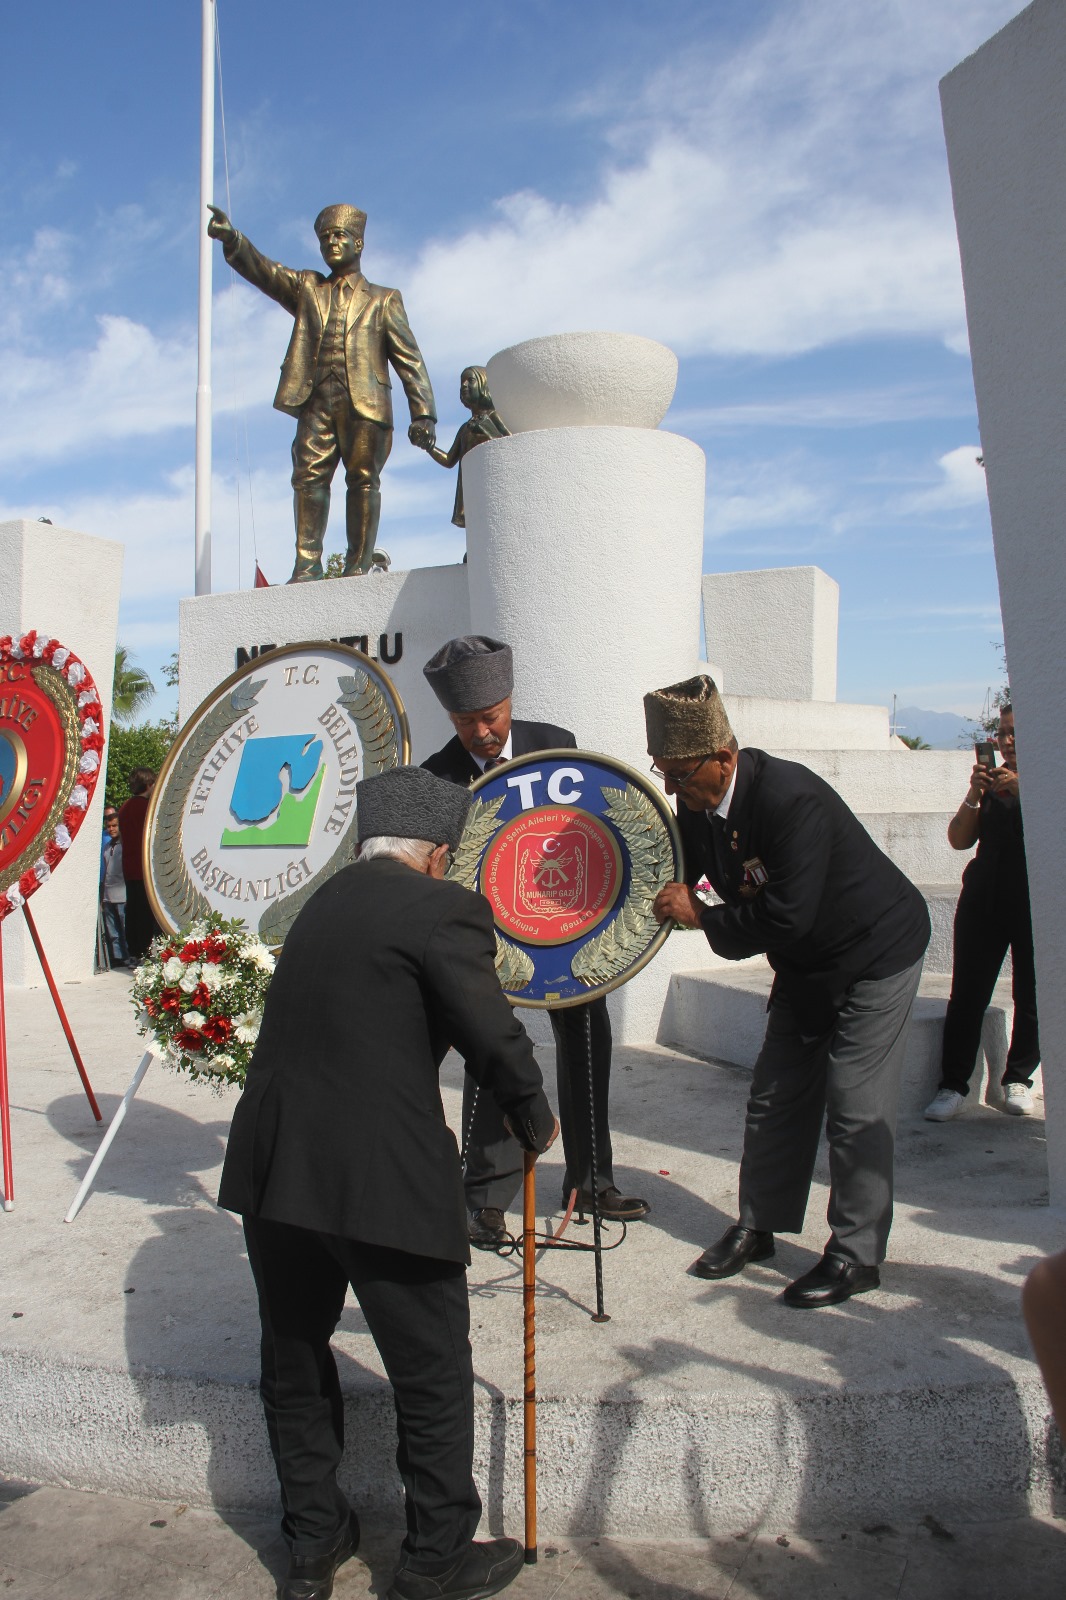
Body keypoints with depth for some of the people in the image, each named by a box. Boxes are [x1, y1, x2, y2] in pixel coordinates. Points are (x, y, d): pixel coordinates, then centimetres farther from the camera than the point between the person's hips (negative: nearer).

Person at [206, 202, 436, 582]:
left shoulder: (383, 299, 20)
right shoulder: (306, 288, 26)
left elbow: (409, 359, 10)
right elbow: (262, 270, 10)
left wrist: (423, 414, -2)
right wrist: (232, 238, -12)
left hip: (365, 402, -2)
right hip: (316, 400, 2)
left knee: (363, 480, -7)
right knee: (309, 477, -9)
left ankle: (359, 565, -4)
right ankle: (307, 564, -10)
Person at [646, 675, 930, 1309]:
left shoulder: (791, 799, -34)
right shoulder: (697, 805, -9)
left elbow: (786, 916, -35)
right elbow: (681, 877, 8)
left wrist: (703, 917, -24)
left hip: (876, 952, -8)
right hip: (807, 965, 8)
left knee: (856, 1105, -5)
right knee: (776, 1095, 11)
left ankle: (857, 1255, 10)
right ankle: (757, 1227, 25)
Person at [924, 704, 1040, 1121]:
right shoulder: (992, 781, 15)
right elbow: (959, 839, 7)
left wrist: (1022, 790, -18)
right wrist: (974, 795, -6)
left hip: (1036, 903, -2)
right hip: (986, 900, 2)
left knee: (1030, 996, 1)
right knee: (967, 995, -4)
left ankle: (1018, 1079, 18)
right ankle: (953, 1085, 0)